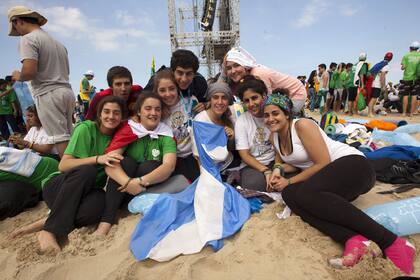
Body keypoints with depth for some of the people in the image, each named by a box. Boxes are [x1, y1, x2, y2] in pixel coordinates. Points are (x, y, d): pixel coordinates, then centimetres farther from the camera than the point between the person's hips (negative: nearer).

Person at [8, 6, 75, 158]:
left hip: (48, 94, -8)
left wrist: (18, 76, 4)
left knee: (60, 137, -7)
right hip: (67, 91, 8)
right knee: (69, 135, 10)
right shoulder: (57, 42, 21)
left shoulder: (28, 39, -4)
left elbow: (29, 71, -16)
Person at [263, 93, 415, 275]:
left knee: (306, 193, -34)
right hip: (327, 176, 7)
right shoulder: (275, 137, 11)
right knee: (289, 194, -21)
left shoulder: (302, 125, -12)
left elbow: (323, 163, -16)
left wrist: (289, 182, -14)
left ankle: (392, 243, -29)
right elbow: (293, 163, 20)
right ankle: (352, 239, -35)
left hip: (352, 164, -7)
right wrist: (278, 169, -3)